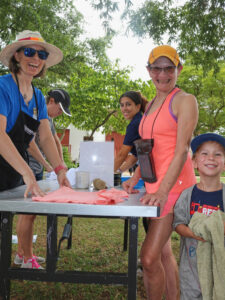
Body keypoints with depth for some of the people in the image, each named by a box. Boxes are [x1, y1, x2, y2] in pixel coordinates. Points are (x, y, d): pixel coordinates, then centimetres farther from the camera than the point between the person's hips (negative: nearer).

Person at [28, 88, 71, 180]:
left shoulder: (49, 119, 10)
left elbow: (56, 141, 22)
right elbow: (29, 144, -22)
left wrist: (61, 161, 10)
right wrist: (46, 164, -16)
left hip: (39, 168, 8)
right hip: (29, 168, -8)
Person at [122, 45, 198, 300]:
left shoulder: (184, 100, -7)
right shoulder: (150, 106, 16)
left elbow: (182, 151, -16)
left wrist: (163, 192, -24)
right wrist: (135, 179, 8)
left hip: (175, 186, -8)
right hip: (154, 187, 8)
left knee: (149, 257, -10)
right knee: (163, 252, 16)